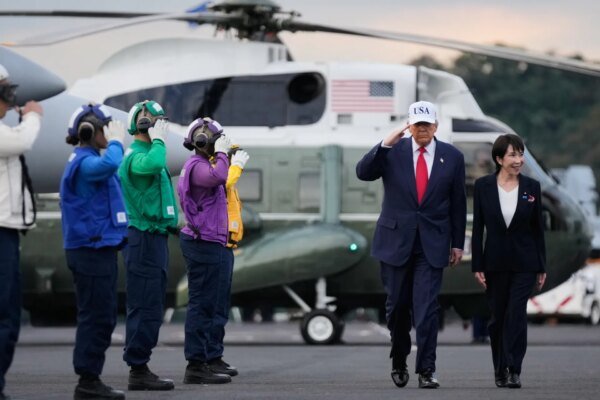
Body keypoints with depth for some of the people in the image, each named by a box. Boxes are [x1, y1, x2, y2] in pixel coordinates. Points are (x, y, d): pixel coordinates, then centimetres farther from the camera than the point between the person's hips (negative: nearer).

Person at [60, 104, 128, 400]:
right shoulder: (84, 161, -15)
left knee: (104, 318, 13)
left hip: (99, 249, 11)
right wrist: (116, 142, -18)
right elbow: (108, 165, -36)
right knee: (96, 316, -8)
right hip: (91, 250, -11)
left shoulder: (89, 160, 17)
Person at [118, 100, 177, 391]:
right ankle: (138, 371, -10)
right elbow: (153, 164, -37)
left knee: (149, 307, 12)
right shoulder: (136, 155, -14)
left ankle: (140, 369, 15)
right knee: (145, 307, -10)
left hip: (153, 238, 11)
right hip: (145, 238, -11)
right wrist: (158, 141, -20)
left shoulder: (144, 153, 19)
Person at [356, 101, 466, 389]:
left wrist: (457, 243, 6)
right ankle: (399, 361, 30)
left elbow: (458, 203, 7)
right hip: (395, 240, 1)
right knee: (397, 306, 10)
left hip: (432, 244, -1)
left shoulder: (452, 157, 2)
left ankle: (426, 370, -6)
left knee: (426, 308, -9)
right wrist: (385, 145, -26)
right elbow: (363, 172, -14)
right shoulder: (393, 152, -1)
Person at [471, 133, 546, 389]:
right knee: (498, 318, 9)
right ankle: (500, 371, 21)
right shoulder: (483, 186, -3)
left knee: (516, 315, -11)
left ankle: (513, 370, -11)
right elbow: (477, 228, -1)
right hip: (495, 262, 1)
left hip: (524, 262, -1)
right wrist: (477, 266, -5)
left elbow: (538, 229, 4)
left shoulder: (532, 187, 0)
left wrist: (541, 267, 3)